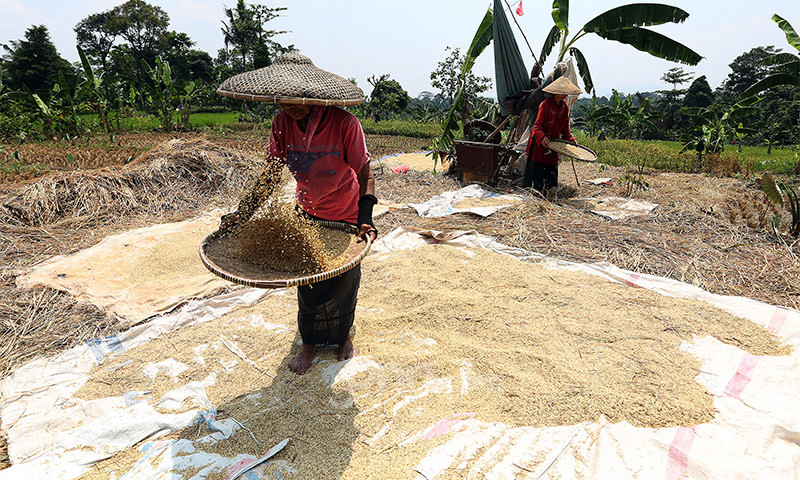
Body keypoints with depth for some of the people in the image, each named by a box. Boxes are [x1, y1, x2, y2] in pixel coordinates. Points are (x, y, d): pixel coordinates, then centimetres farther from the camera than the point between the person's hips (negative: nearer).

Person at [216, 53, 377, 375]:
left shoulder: (344, 124, -27)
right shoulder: (282, 123, -15)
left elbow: (365, 176, -21)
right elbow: (271, 174, -7)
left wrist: (366, 219, -35)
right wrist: (243, 213, -14)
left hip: (346, 216, -3)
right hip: (307, 213, 3)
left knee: (343, 282, 12)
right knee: (306, 282, 10)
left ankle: (343, 336, 39)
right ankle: (309, 343, 32)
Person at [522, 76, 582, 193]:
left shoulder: (565, 107, 7)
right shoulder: (545, 104, -13)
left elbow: (565, 128, 14)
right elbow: (537, 125, -15)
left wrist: (570, 139, 1)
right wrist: (542, 137, -31)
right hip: (540, 143, -6)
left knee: (552, 170, 8)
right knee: (536, 169, -4)